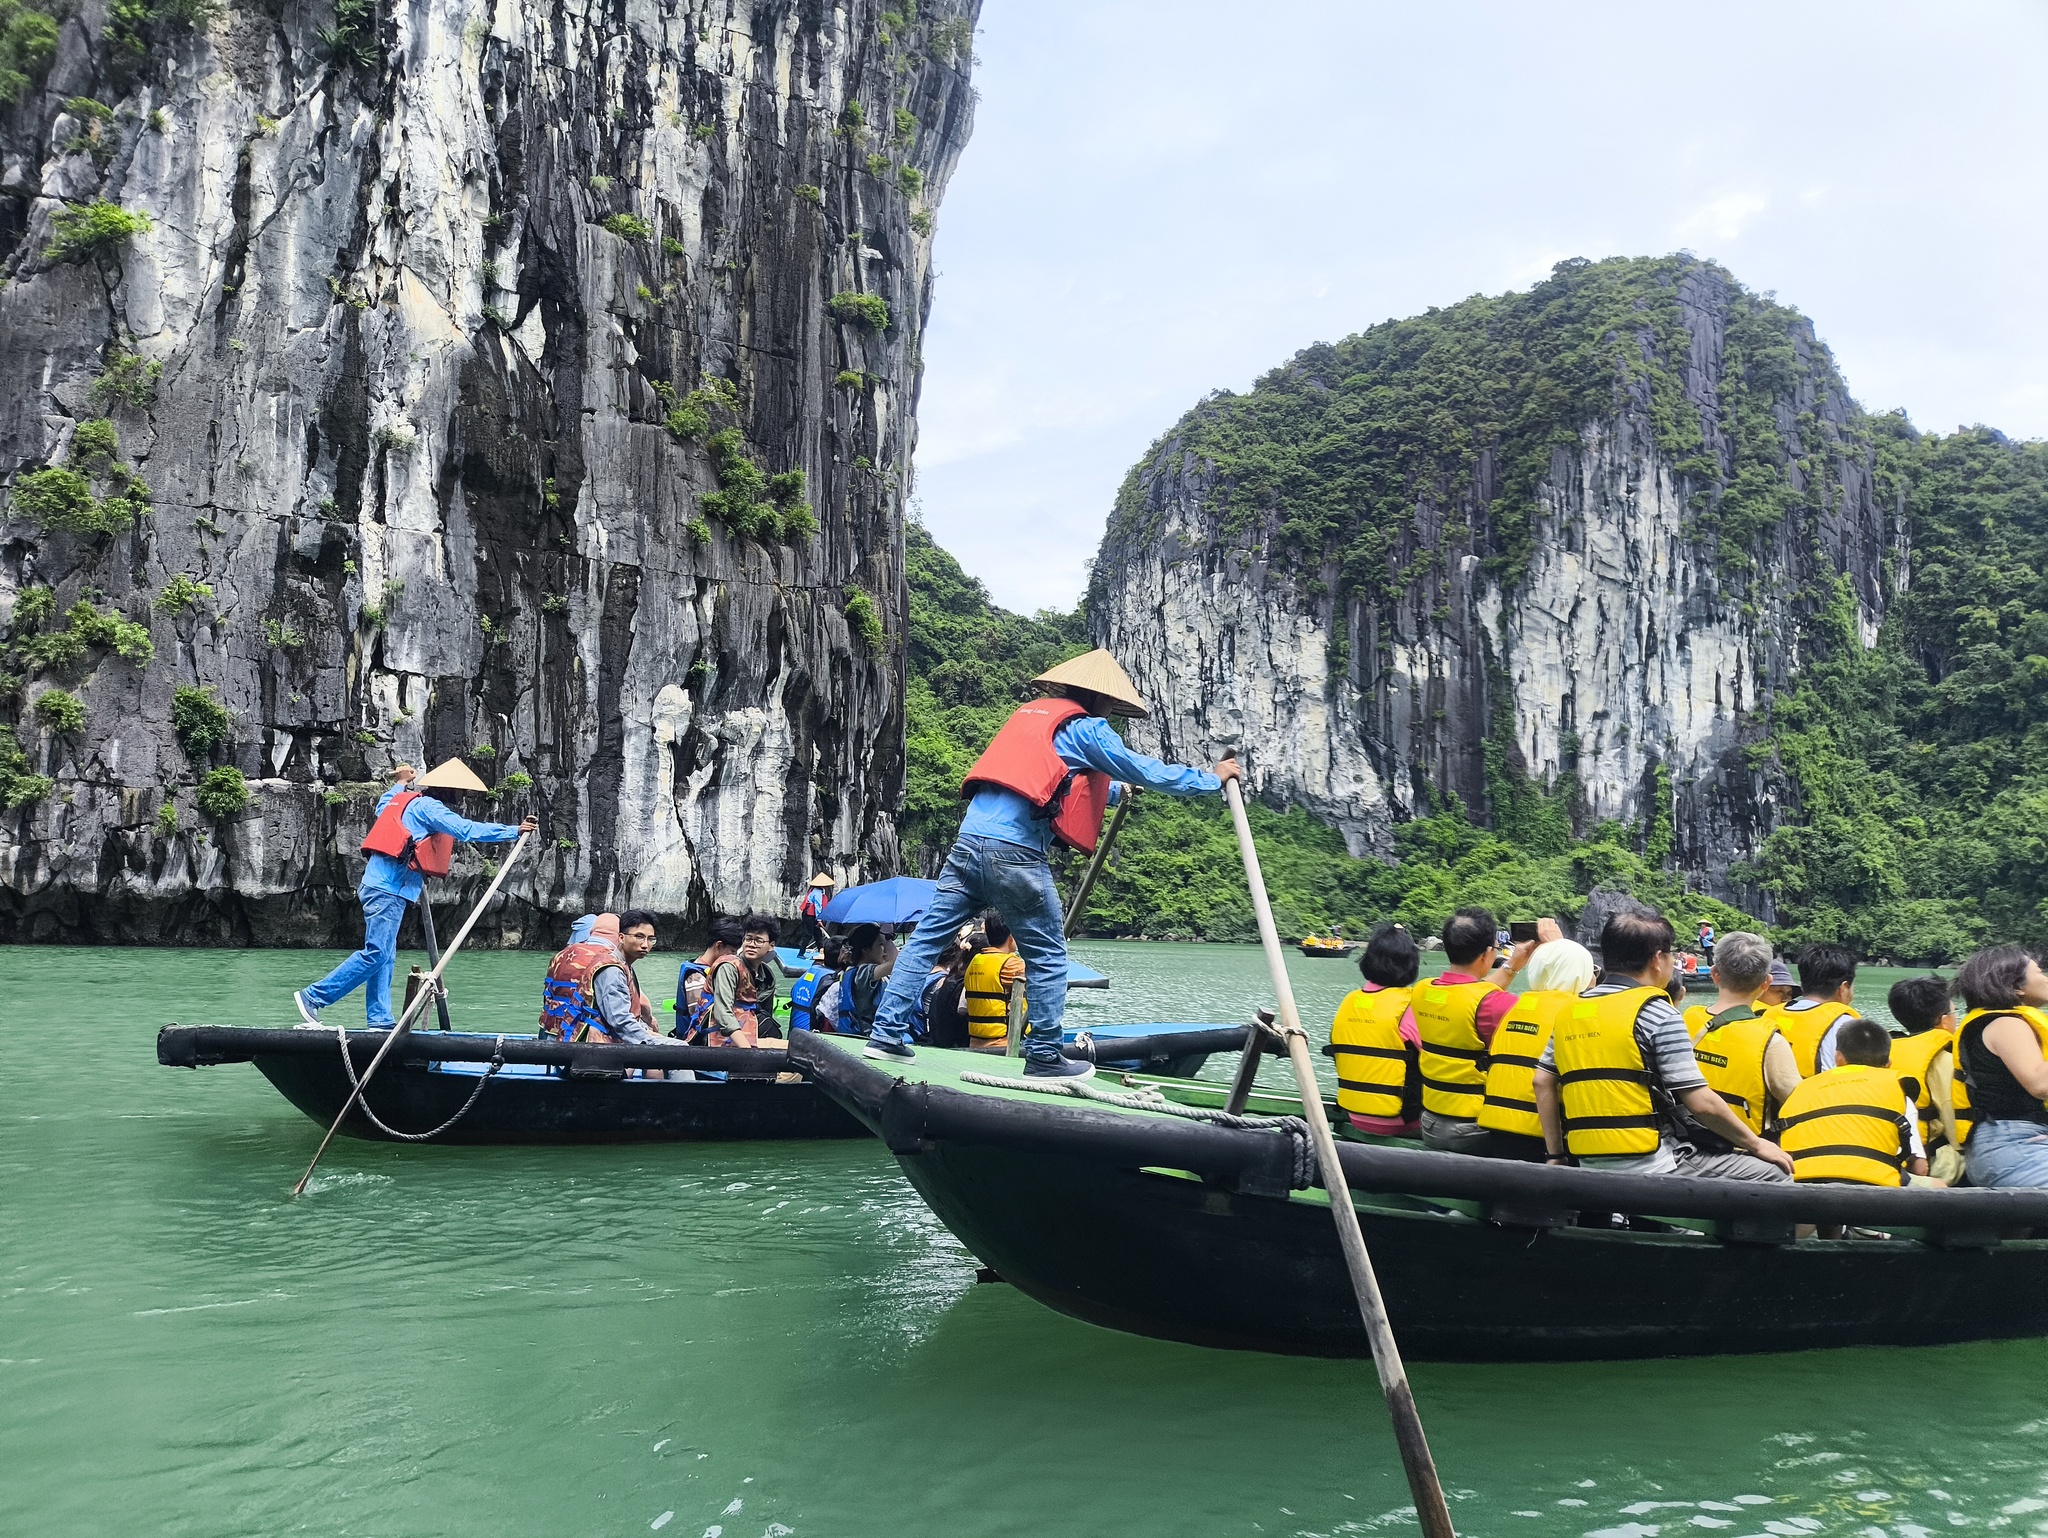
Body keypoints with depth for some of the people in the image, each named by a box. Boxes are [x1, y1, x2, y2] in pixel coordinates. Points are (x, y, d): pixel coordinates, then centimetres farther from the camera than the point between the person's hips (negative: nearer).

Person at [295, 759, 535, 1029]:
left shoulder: (401, 799, 20)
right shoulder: (426, 807, -6)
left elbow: (382, 806, 44)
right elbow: (466, 830, -17)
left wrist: (401, 783, 57)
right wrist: (514, 831, -18)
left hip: (379, 886, 10)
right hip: (388, 890, -10)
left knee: (385, 956, 10)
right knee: (376, 954, -11)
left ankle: (379, 1019, 10)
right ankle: (313, 997, -9)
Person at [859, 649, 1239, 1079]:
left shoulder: (1029, 713, 24)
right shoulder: (1084, 728, 2)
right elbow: (1146, 772, 1)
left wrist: (1113, 790, 52)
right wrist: (1213, 779, 12)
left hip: (968, 841, 7)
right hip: (1014, 853, -7)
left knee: (927, 939, 10)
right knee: (1048, 957, 6)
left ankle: (887, 1033, 10)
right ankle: (1043, 1057, 11)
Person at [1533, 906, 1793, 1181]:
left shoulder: (1570, 1012, 10)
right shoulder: (1657, 1013, -9)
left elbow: (1543, 1082, 13)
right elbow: (1701, 1103, -10)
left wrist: (1555, 1155, 18)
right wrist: (1757, 1145, 3)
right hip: (1654, 1167, -7)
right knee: (1775, 1176, 1)